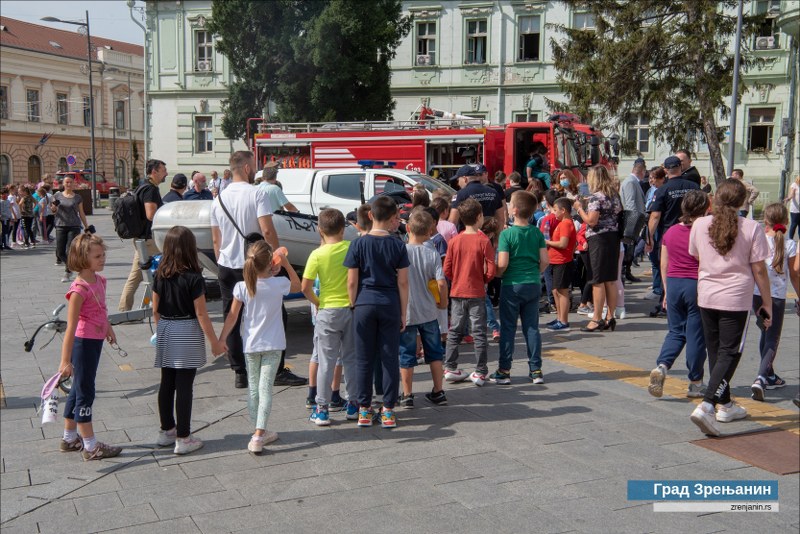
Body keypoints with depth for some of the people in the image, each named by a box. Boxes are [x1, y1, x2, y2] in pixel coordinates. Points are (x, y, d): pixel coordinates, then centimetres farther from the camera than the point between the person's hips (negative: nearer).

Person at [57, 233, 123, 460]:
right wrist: (65, 360, -26)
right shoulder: (79, 289, -23)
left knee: (79, 389, 19)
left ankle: (69, 438, 33)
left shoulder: (100, 280, 3)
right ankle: (90, 446, 9)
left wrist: (108, 329, 34)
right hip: (83, 343, -9)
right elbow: (71, 327, -25)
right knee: (85, 392, 0)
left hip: (96, 341, 9)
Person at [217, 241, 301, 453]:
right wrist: (286, 264, 11)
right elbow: (297, 285, 11)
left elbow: (232, 317, -3)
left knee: (253, 388, 14)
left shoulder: (241, 287, -9)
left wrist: (221, 340, 7)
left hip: (250, 346, 2)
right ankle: (258, 436, -8)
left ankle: (260, 432, 23)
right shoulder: (279, 284, -11)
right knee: (266, 388, 0)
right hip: (272, 346, -2)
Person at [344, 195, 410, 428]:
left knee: (364, 359, 8)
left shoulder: (358, 244, -4)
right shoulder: (397, 245, -3)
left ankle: (364, 409, 14)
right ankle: (388, 410, 10)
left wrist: (354, 306, 9)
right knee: (390, 358, 7)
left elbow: (352, 282, -4)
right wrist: (403, 313, 6)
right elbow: (403, 282, -2)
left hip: (364, 304, 0)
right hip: (390, 304, 0)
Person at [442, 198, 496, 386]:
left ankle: (450, 368, 17)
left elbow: (447, 270, -1)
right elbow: (491, 270, -13)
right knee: (479, 333, 4)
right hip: (477, 293, -3)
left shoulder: (454, 241, -2)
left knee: (454, 332, 13)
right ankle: (480, 372, 7)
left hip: (457, 292, 3)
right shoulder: (483, 241, -11)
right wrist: (483, 280, 6)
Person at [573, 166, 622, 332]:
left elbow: (592, 221, -19)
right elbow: (619, 213, 20)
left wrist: (579, 209, -6)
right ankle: (610, 317, 15)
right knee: (611, 280, 11)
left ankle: (597, 319, 0)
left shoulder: (596, 196, -13)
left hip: (599, 239, -8)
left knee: (598, 281, -4)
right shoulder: (614, 194, 12)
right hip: (614, 237, 8)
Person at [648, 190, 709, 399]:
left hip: (674, 284, 4)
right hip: (697, 285, -4)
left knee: (676, 331, 15)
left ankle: (661, 366, -9)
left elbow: (664, 266, 9)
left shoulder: (670, 232, 4)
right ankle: (695, 384, 14)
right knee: (696, 335, 5)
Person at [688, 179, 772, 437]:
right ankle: (706, 405, -15)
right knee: (729, 353, 0)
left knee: (715, 351, 16)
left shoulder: (700, 224, 0)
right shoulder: (751, 228, -9)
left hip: (706, 297, 4)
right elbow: (759, 270, -6)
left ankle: (724, 405, 27)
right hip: (736, 299, -4)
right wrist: (767, 303, 3)